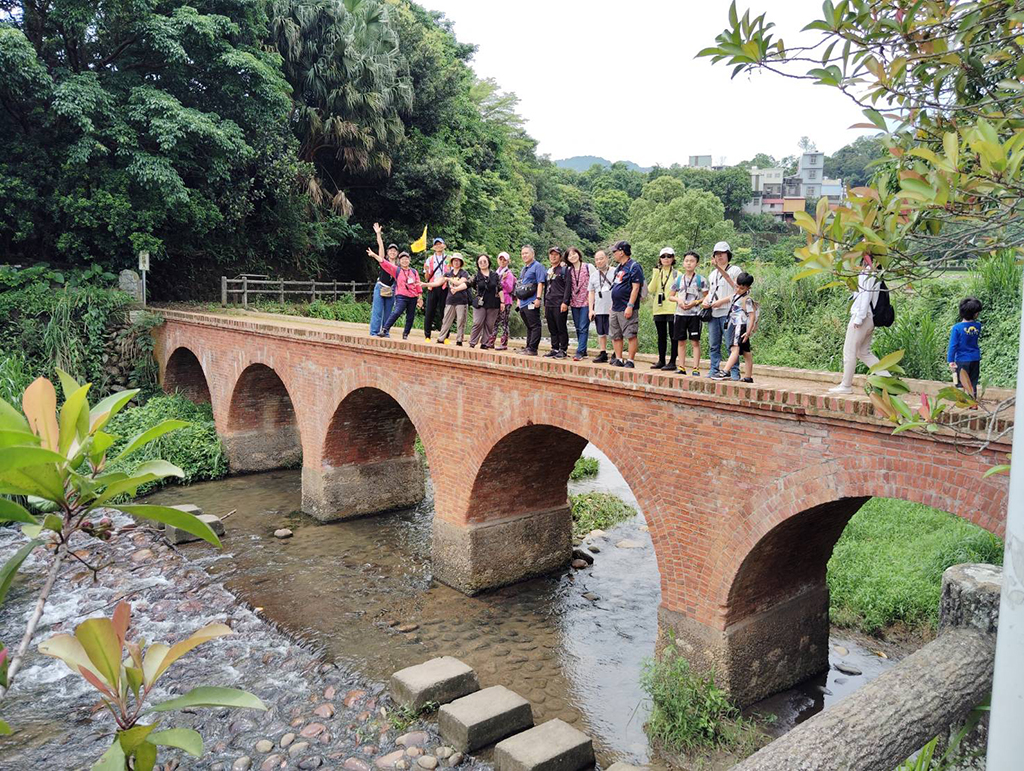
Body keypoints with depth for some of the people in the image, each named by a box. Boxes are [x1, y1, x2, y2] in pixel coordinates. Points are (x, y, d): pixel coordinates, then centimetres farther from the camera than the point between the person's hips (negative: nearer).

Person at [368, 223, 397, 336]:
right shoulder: (383, 260, 1)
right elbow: (380, 246, -8)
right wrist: (378, 234, -16)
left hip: (391, 290, 3)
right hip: (380, 288, -3)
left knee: (388, 313, 7)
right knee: (377, 311, -7)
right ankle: (374, 332, -6)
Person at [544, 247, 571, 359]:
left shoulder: (564, 269, -2)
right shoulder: (548, 271, 20)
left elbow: (567, 287, -10)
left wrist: (565, 302, -18)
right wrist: (545, 304, 19)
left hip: (559, 304, -7)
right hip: (549, 304, 7)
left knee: (561, 328, -3)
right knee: (552, 329, 9)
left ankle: (563, 350, 1)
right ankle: (554, 349, 15)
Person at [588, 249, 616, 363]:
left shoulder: (615, 272, -1)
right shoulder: (593, 275, 14)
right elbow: (591, 293, 16)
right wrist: (591, 310, 8)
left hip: (613, 309, -5)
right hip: (598, 310, 5)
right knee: (601, 333, 10)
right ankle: (602, 354, 18)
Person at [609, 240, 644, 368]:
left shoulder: (634, 267, -10)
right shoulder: (619, 268, 18)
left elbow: (635, 288, -16)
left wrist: (630, 306, -21)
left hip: (627, 309, -9)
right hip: (615, 308, 9)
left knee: (630, 335, -6)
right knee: (616, 336, 11)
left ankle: (630, 361, -5)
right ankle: (618, 359, 19)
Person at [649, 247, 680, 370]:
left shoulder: (677, 274, 1)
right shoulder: (657, 273, 13)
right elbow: (650, 290, 0)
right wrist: (656, 275, -8)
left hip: (672, 310, -5)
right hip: (659, 309, 5)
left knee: (673, 336, -3)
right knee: (661, 336, 11)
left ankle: (672, 362, 0)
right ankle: (661, 361, 19)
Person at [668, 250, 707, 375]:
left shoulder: (700, 279, 1)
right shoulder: (678, 279, 9)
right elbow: (670, 296, 12)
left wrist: (695, 302, -13)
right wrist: (678, 300, -8)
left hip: (694, 314, -3)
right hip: (680, 313, 3)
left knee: (695, 341, -4)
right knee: (681, 341, 6)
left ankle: (696, 368, -1)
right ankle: (682, 368, 13)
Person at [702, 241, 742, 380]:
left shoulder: (735, 270, 1)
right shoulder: (712, 273, 22)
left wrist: (722, 301, -15)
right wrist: (705, 300, 7)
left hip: (728, 313, -7)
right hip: (713, 313, 7)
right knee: (713, 345, 7)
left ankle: (734, 372, -6)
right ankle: (714, 370, 13)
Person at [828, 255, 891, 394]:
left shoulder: (866, 274, -13)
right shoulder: (874, 274, 14)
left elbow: (866, 295, -19)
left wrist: (858, 318, -19)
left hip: (862, 318, -9)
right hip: (870, 319, 9)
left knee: (849, 351, 0)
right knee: (864, 352, 16)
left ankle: (846, 385, 5)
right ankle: (886, 377, 10)